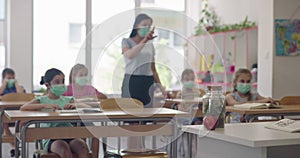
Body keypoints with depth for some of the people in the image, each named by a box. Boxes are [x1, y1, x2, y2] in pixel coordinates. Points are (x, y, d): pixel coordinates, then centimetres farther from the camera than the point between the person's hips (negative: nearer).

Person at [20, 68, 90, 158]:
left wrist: (74, 105, -14)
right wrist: (45, 105, -21)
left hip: (69, 136, 3)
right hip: (50, 139, -3)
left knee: (82, 145, -29)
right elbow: (23, 108, -9)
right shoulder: (41, 100, 8)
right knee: (63, 147, -34)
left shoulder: (67, 100, 18)